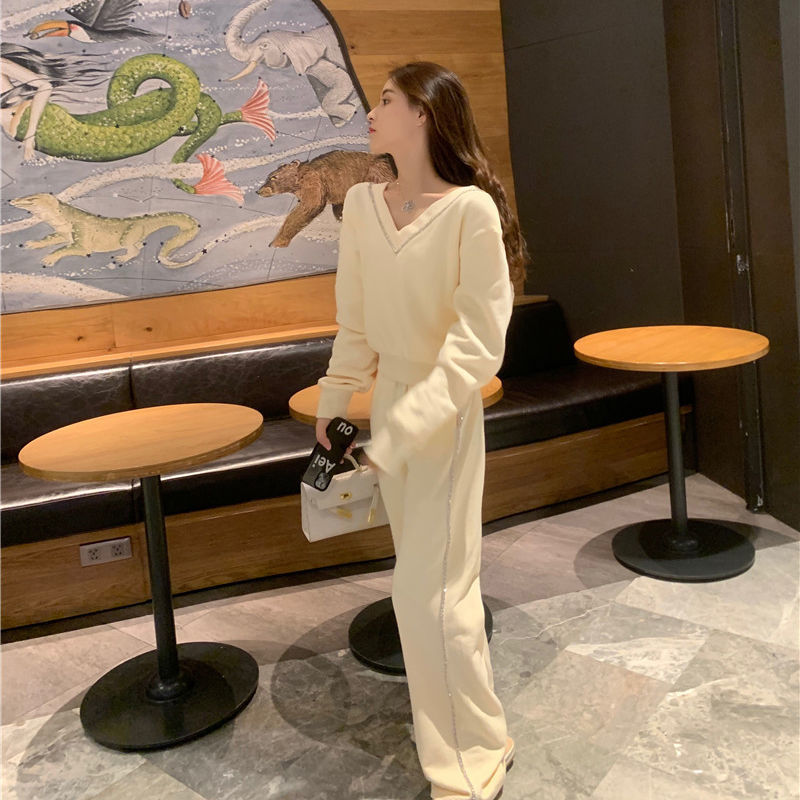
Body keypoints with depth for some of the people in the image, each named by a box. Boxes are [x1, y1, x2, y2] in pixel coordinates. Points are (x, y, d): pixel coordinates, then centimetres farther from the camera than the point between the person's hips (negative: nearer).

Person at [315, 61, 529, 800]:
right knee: (426, 569, 19)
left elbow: (476, 345, -19)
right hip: (388, 399, 6)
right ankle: (453, 708, 42)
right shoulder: (361, 201, -1)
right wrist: (335, 402, 13)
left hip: (445, 411, -6)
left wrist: (404, 430, -23)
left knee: (430, 588, -3)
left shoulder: (471, 209, -19)